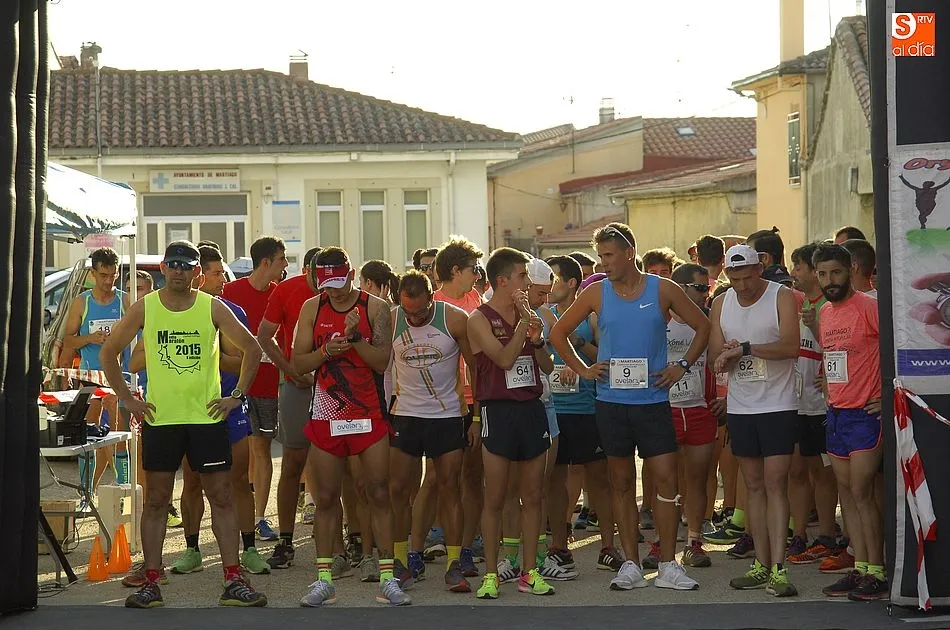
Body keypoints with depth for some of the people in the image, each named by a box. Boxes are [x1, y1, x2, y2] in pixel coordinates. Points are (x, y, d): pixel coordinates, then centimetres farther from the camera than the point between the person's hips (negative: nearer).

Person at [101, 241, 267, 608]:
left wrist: (236, 396, 1)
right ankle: (151, 584, 9)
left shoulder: (213, 308, 0)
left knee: (222, 498, 1)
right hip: (159, 418, 0)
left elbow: (252, 349, 6)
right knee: (156, 501, 4)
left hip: (207, 416, 0)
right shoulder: (144, 308, 1)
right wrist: (127, 399, 3)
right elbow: (109, 352, 9)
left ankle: (234, 582, 5)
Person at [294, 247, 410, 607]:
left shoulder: (375, 308, -2)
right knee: (326, 498, 5)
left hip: (368, 414, -2)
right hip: (326, 415, 2)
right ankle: (323, 579, 11)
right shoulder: (312, 309, 4)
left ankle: (388, 577, 2)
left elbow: (382, 362, -9)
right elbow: (298, 364, 2)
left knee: (379, 493, -2)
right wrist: (326, 351, -16)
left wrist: (355, 337, -23)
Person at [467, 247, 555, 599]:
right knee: (495, 499, -1)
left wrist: (537, 339, -6)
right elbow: (504, 359, -17)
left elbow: (548, 367, 12)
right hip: (499, 409, -5)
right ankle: (491, 574, 7)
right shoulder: (480, 319, -4)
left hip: (532, 408, 5)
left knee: (532, 496, 7)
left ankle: (530, 572, 13)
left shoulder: (527, 314, 12)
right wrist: (524, 320, -16)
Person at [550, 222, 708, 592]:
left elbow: (702, 327, 9)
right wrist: (582, 369, 5)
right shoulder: (596, 293, 3)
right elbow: (558, 333, 13)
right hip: (611, 402, 1)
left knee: (666, 479, -5)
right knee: (621, 483, 6)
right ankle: (631, 565, 12)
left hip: (653, 400, -1)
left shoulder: (663, 290, 0)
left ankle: (668, 566, 1)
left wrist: (682, 367, 0)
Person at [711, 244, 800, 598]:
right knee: (754, 485, 8)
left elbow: (791, 346, -19)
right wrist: (727, 356, -17)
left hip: (778, 406, -5)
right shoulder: (721, 304, 8)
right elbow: (715, 356, 6)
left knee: (775, 483, -9)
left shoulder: (782, 297, -6)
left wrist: (745, 348, -24)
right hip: (740, 407, 5)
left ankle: (778, 568, -12)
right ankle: (761, 564, 13)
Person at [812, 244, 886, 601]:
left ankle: (877, 573, -2)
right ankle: (860, 568, 14)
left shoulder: (868, 307, -13)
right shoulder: (824, 312, 12)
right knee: (846, 492, 8)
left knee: (862, 493, -8)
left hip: (866, 414, -8)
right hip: (835, 412, 8)